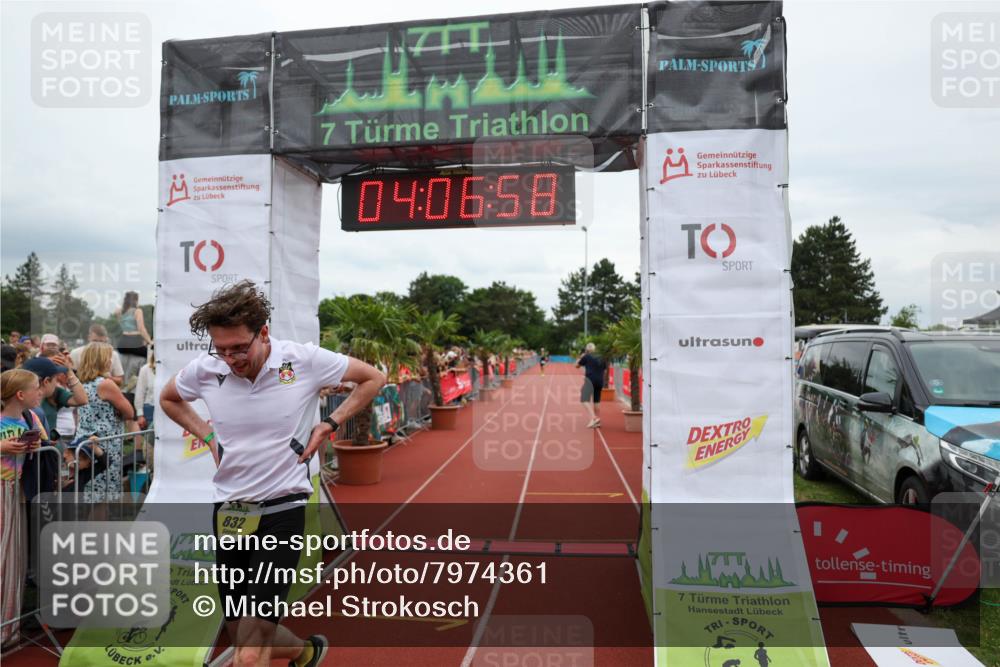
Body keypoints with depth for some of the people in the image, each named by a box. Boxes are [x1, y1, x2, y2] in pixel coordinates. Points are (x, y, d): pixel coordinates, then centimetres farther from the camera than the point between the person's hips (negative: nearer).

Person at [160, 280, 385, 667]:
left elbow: (373, 378, 0)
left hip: (282, 509, -4)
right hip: (228, 511, 5)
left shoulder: (304, 360, -13)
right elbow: (168, 398, 19)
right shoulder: (204, 369, -4)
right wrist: (207, 435, 6)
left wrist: (330, 424, -6)